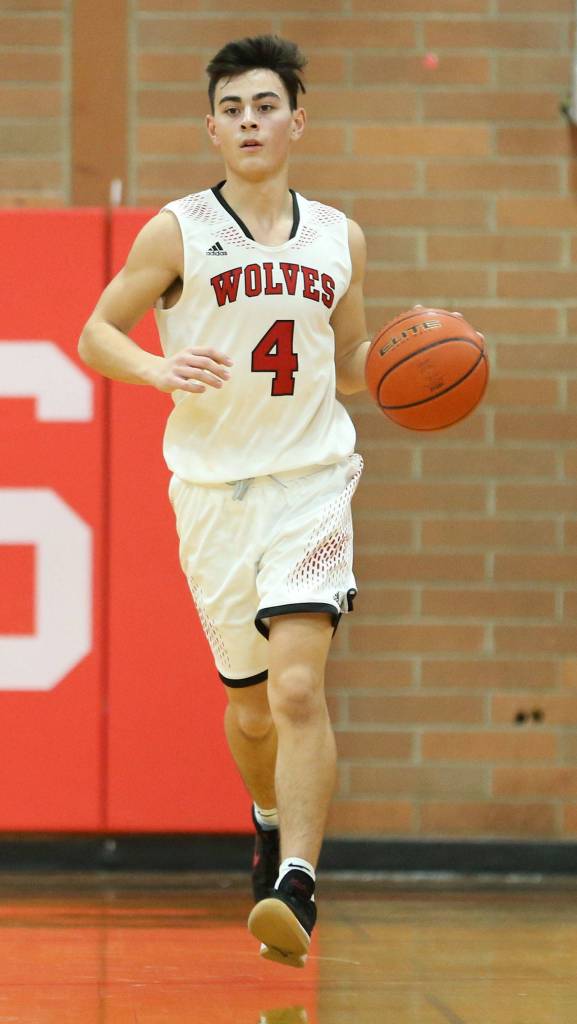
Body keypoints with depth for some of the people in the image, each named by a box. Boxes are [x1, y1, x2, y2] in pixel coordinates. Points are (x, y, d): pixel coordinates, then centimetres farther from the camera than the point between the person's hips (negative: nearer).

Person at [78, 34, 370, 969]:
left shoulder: (340, 239, 8)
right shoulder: (178, 232, -1)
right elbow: (95, 335, 2)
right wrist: (160, 368, -18)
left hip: (311, 483, 0)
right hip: (214, 494, 0)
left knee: (299, 690, -19)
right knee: (249, 704, 12)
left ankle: (296, 887, -23)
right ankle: (272, 822, 44)